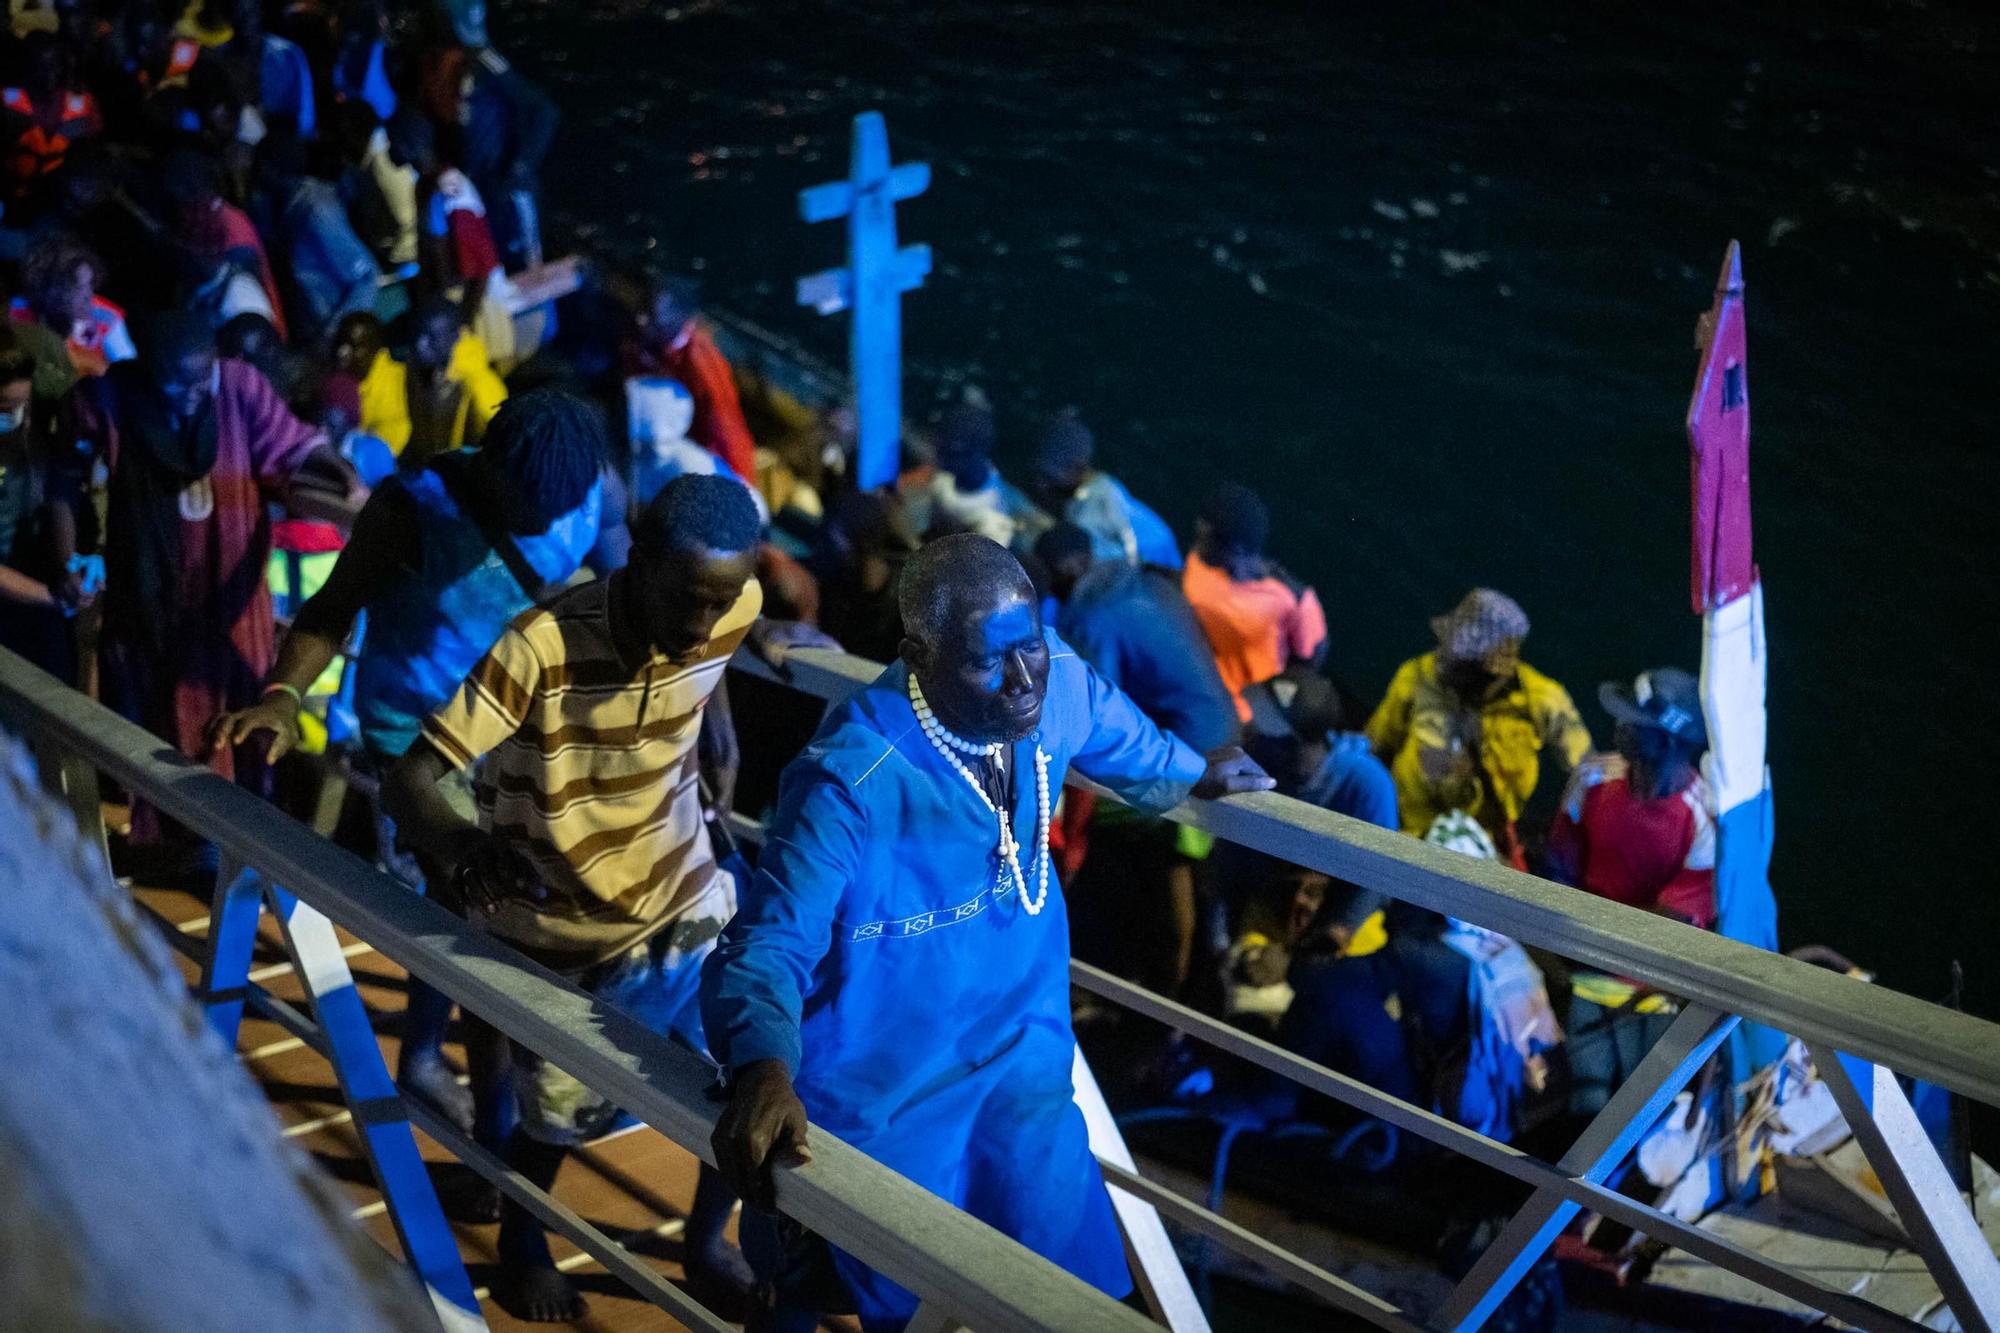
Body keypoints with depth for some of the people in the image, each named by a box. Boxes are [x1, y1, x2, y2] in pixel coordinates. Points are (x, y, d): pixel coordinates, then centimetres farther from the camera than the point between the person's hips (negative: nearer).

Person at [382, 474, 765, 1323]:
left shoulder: (732, 613, -16)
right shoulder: (542, 648, -32)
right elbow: (408, 777, -33)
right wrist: (463, 846, -52)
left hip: (689, 905, 4)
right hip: (566, 938, -4)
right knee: (559, 1119, 12)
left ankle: (707, 1241, 36)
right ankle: (521, 1244, 47)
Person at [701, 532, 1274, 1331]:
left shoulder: (1058, 685, -14)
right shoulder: (850, 781, -32)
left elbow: (1120, 737, 11)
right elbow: (771, 943, -32)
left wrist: (1192, 777, 30)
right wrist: (761, 1073, -51)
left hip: (1023, 1050, 6)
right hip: (885, 1093, -5)